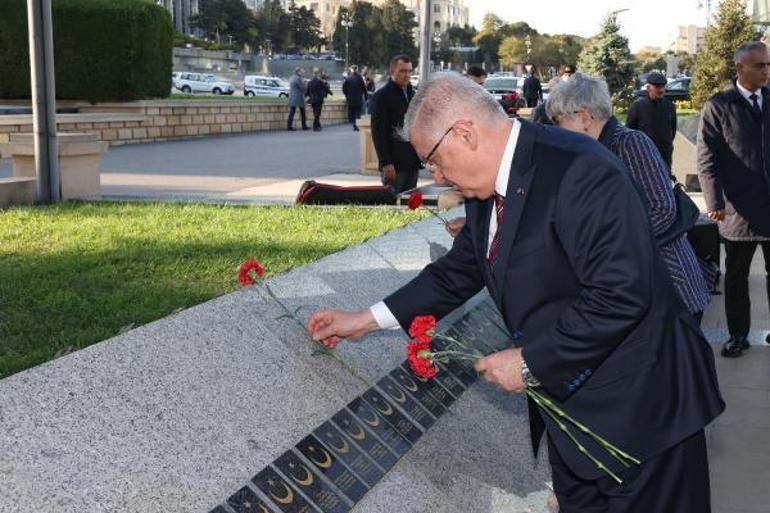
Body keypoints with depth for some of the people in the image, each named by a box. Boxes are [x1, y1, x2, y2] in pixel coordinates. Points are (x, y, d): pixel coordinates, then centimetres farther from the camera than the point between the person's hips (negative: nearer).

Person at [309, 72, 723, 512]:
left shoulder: (579, 170, -24)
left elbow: (622, 295, -28)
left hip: (639, 407, -8)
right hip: (567, 401, 8)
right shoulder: (486, 188, 4)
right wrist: (365, 321, 13)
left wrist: (531, 364, -20)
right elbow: (457, 274, 17)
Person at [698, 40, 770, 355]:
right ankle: (738, 335, 21)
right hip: (740, 211, -3)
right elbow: (707, 159, -6)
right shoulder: (718, 106, -3)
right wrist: (714, 202, -15)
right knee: (736, 278, 9)